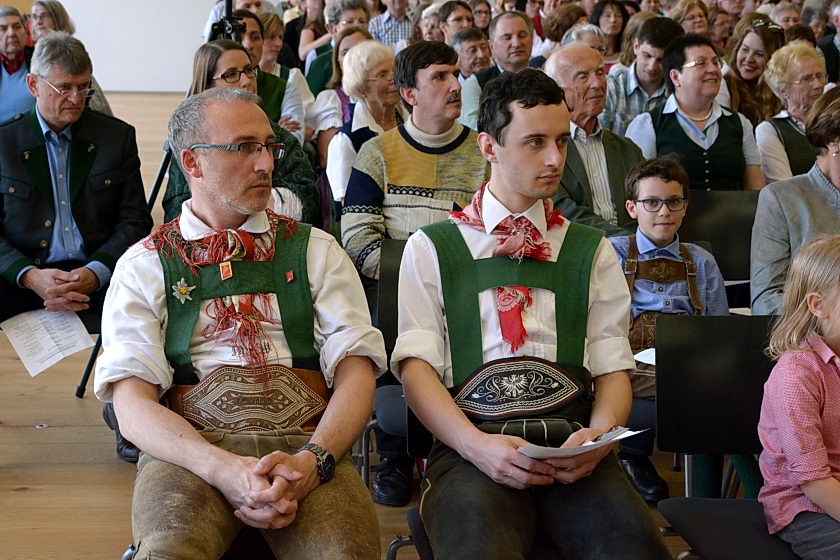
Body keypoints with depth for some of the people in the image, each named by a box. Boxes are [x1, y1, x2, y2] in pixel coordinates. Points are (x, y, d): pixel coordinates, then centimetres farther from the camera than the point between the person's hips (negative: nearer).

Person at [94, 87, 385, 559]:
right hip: (190, 451, -1)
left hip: (306, 446, 1)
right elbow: (133, 401, 1)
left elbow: (355, 373, 6)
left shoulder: (315, 251, 18)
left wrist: (311, 462, -15)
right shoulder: (144, 266, 13)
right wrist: (224, 469, -19)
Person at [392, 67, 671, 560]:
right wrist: (477, 446, -15)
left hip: (570, 442, 2)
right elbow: (416, 366, 3)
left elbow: (613, 368, 13)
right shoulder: (432, 248, 14)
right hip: (470, 445, -2)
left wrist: (599, 434, -10)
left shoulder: (592, 251, 21)